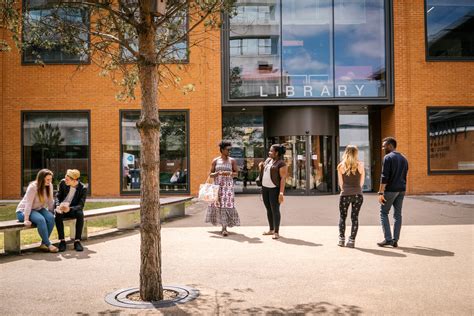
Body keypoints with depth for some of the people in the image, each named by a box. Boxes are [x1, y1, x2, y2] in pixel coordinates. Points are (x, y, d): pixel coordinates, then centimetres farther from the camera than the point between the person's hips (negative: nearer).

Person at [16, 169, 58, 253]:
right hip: (24, 211, -6)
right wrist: (26, 219, -31)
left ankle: (43, 244, -15)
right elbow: (28, 204, -26)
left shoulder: (49, 186, -5)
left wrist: (52, 214, -8)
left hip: (39, 209, 6)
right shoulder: (33, 187, -22)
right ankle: (48, 244, -27)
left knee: (51, 218, -25)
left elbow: (50, 202, 0)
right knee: (41, 220, -34)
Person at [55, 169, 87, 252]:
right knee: (58, 214, -33)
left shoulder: (83, 188, -14)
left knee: (80, 214, -34)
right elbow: (58, 196, -2)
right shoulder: (63, 183, -7)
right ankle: (62, 240, -26)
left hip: (73, 209, -1)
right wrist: (58, 206, -24)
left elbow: (81, 205, -18)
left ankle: (77, 241, -27)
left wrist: (69, 208, -37)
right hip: (61, 208, 2)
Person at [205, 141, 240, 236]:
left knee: (227, 205, -9)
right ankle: (223, 226, 18)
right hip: (217, 185, 1)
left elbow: (236, 173, 4)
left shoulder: (232, 161, 5)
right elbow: (210, 174, 6)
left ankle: (225, 228, -7)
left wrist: (229, 173, -15)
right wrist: (218, 173, -14)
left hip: (228, 186, -1)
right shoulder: (215, 161, 6)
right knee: (218, 204, 2)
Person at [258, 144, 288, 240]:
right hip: (265, 188, 8)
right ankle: (271, 230, 23)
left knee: (275, 210, -6)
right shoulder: (268, 160, 11)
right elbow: (263, 172, 23)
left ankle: (276, 232, 1)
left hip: (275, 189, -8)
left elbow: (283, 178, -16)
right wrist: (261, 167, 1)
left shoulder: (281, 164, -12)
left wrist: (281, 193, -22)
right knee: (269, 209, 13)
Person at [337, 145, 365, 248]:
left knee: (342, 217, 14)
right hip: (358, 195, 0)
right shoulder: (360, 165, -2)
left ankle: (341, 239, 13)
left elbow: (340, 183, 4)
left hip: (345, 195, 0)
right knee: (355, 218, 8)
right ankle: (352, 240, 5)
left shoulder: (341, 166, -2)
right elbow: (362, 182, 5)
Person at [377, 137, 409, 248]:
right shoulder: (404, 158, 14)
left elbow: (384, 177, -16)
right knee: (398, 214, 8)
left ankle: (388, 239, -3)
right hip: (401, 190, 7)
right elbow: (404, 177, 18)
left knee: (384, 213, 2)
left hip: (390, 190, -7)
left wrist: (381, 193, -15)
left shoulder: (388, 157, -10)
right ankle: (395, 240, 9)